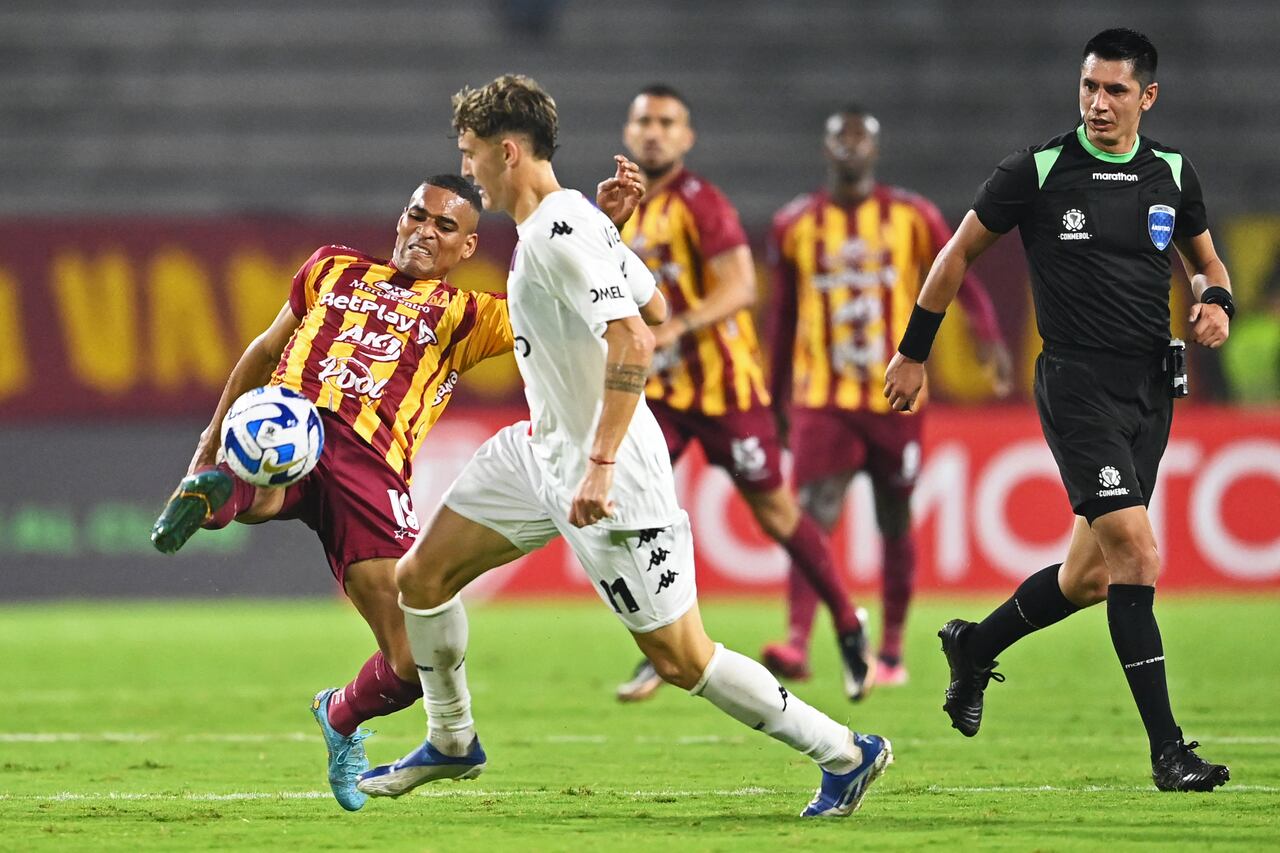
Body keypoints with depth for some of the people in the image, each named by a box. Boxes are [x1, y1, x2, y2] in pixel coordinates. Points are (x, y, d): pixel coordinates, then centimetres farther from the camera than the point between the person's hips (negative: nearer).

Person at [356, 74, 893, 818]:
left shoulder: (563, 234, -22)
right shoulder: (574, 221, 7)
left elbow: (633, 343, -31)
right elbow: (654, 306, 18)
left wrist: (599, 465, -32)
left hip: (607, 477, -10)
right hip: (541, 450, 10)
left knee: (681, 659, -6)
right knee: (421, 577, 11)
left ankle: (845, 753, 4)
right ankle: (452, 742, 29)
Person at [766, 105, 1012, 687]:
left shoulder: (912, 217, 1)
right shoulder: (795, 226, 6)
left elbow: (959, 279, -2)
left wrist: (989, 338, -21)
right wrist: (777, 399, 20)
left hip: (894, 398, 0)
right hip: (821, 399, 0)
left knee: (894, 524, 8)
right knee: (812, 517, -15)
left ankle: (891, 650, 19)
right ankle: (797, 643, -24)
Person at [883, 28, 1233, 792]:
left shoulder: (1172, 175, 6)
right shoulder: (1039, 171, -6)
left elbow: (1206, 262, 21)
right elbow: (961, 252, 6)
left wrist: (1217, 302, -2)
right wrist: (914, 351, 10)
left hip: (1151, 387, 5)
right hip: (1078, 385, -5)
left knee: (1091, 575, 11)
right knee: (1138, 554, -18)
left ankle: (975, 646, 39)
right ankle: (1168, 751, -17)